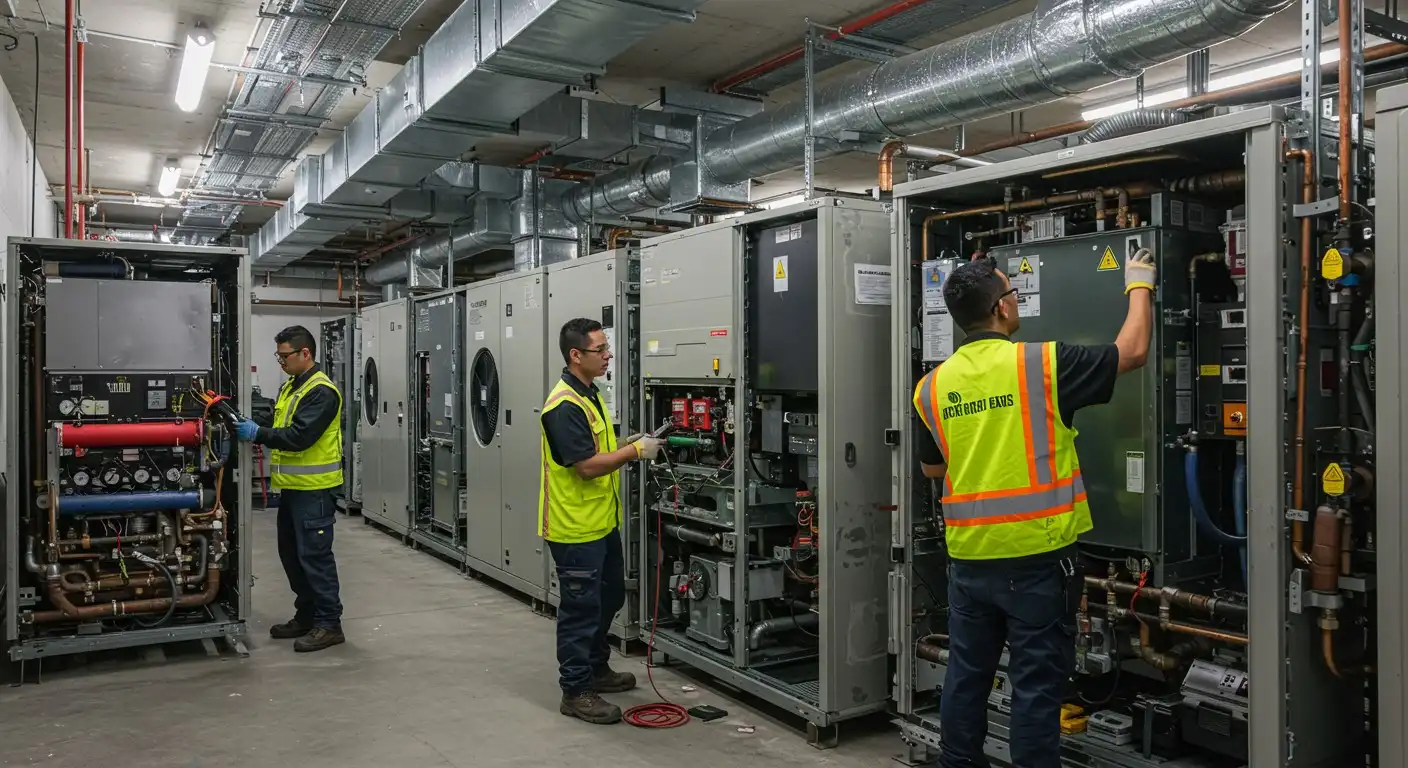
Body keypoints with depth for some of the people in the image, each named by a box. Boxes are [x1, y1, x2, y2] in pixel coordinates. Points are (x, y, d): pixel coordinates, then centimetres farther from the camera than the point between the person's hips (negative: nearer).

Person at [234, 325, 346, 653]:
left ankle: (329, 624, 2)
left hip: (314, 490, -10)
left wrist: (258, 434, -22)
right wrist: (253, 429, 6)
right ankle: (306, 616, 26)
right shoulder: (289, 387, 15)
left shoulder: (322, 391, -15)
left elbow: (300, 436, -23)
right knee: (291, 553, 15)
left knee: (314, 555, -6)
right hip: (292, 487, 10)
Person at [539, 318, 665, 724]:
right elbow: (587, 465, -25)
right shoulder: (565, 405, -22)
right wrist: (635, 451, -16)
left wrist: (629, 445, 4)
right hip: (575, 527, -10)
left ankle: (597, 669, 37)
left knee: (609, 598, 21)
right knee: (581, 608, 1)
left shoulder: (590, 394, 11)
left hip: (601, 522, 10)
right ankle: (575, 691, 13)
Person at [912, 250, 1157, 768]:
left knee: (967, 676, 16)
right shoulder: (1042, 363, -11)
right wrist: (1139, 286, 16)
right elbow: (1133, 352, 1)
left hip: (969, 557, 4)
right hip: (1036, 556, -4)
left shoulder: (934, 385, 2)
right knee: (1036, 685, 6)